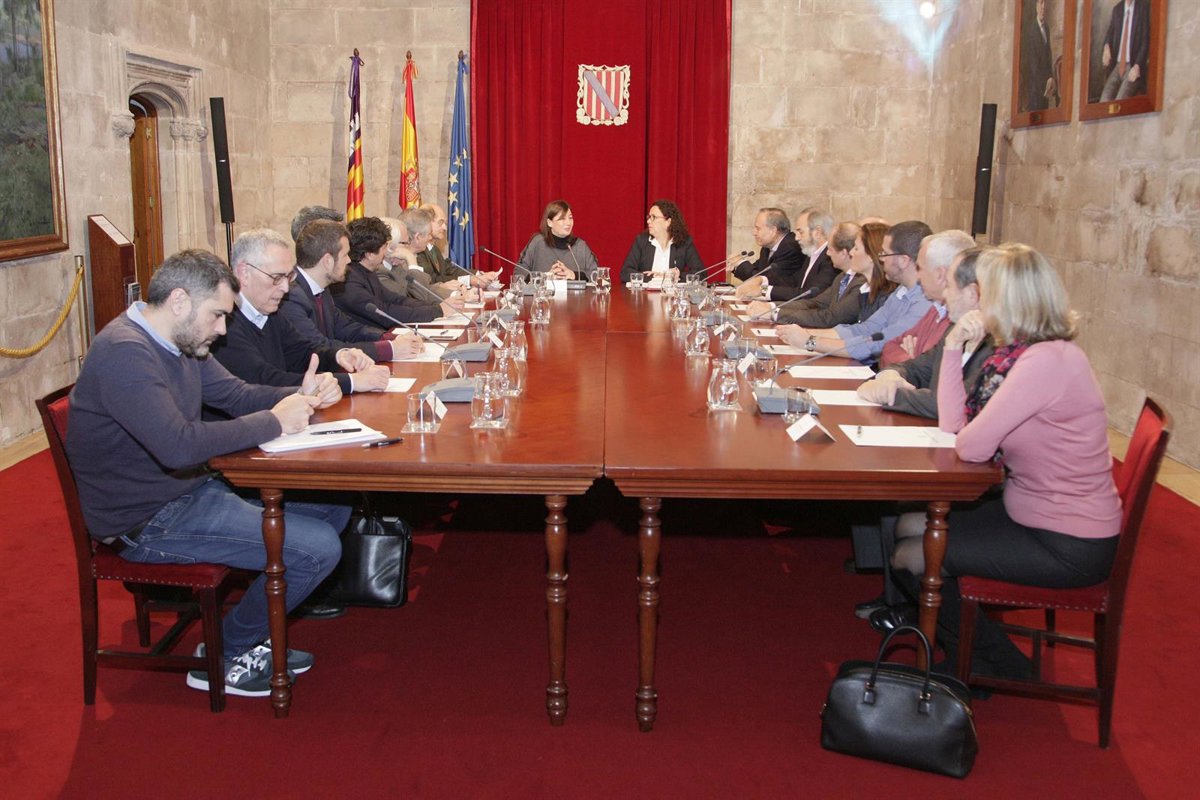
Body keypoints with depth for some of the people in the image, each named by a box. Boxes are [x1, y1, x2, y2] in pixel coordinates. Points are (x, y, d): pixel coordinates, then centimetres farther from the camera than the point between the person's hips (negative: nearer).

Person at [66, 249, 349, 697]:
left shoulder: (179, 342, 8)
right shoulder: (124, 352, -24)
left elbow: (235, 395, 16)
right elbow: (178, 445, -35)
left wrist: (298, 397, -5)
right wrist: (274, 421, -24)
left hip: (193, 489, 11)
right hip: (148, 521, -11)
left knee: (335, 504, 10)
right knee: (318, 548, -18)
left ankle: (248, 632, 18)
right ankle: (224, 657, 4)